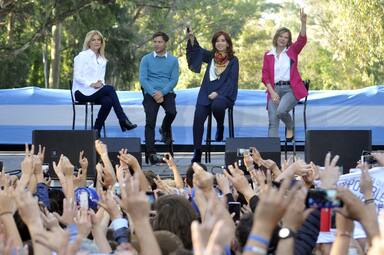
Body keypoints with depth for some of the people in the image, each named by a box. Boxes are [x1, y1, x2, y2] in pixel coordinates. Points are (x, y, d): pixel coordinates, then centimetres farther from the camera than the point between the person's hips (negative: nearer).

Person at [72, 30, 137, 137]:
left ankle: (96, 131, -28)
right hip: (81, 92, -5)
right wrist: (92, 84, -22)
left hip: (96, 92, 5)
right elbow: (77, 76, -9)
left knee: (108, 101, -31)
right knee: (109, 88, -29)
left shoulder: (102, 60, 19)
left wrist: (100, 83, -6)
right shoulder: (82, 56, 0)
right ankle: (123, 120, -31)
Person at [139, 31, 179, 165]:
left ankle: (165, 130, 8)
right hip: (150, 93, -1)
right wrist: (154, 93, -15)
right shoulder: (146, 59, 9)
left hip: (167, 92, 1)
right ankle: (151, 153, -21)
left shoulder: (173, 60, 11)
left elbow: (174, 80, 2)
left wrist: (162, 92, -14)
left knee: (172, 112, -28)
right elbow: (143, 79, 0)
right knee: (150, 121, -18)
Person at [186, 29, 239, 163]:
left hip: (224, 94, -3)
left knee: (217, 105, -37)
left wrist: (218, 93, -14)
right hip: (206, 93, 3)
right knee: (198, 118, -18)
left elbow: (232, 81, -3)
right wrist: (191, 37, -12)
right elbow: (196, 50, 7)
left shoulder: (233, 60, 5)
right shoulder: (211, 56, 16)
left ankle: (220, 127, -3)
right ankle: (197, 152, -14)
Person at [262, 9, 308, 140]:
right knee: (273, 122, -13)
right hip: (275, 90, 2)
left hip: (290, 89, -2)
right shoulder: (268, 55, 12)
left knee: (281, 111, -29)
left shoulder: (292, 51, 10)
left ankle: (290, 127, 3)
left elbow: (302, 40, -8)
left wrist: (303, 23, -25)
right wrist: (272, 93, -7)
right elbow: (265, 76, 7)